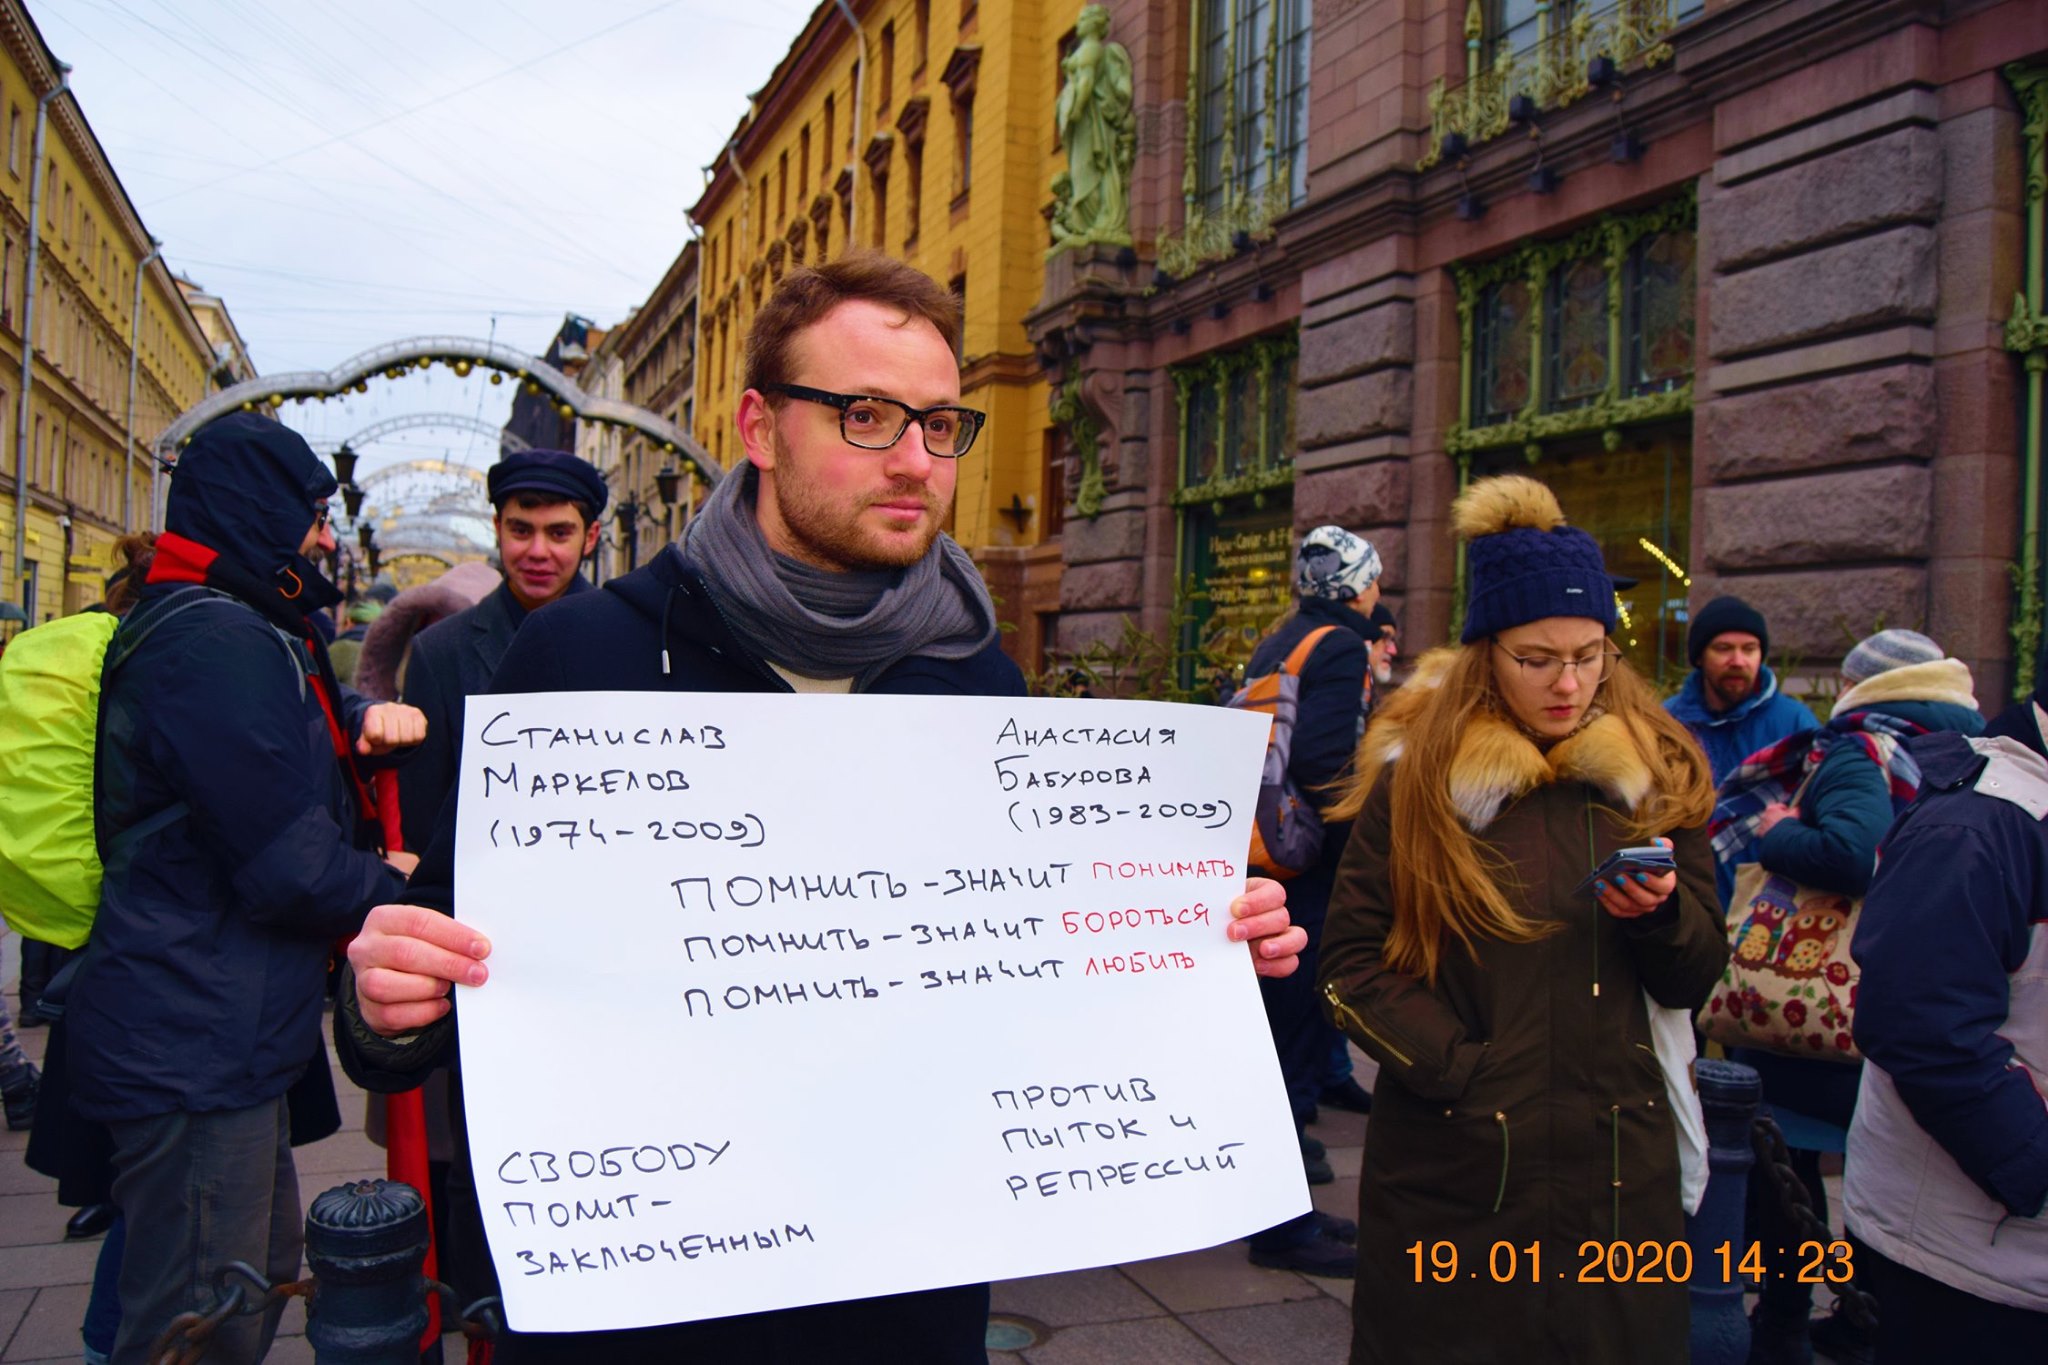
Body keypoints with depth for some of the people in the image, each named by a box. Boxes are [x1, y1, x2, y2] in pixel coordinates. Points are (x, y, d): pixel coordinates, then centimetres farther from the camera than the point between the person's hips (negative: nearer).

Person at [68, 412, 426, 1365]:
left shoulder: (233, 631, 13)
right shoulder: (220, 644, -21)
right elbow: (293, 867, -24)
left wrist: (366, 716, 2)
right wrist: (392, 887, -3)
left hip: (215, 1042, 11)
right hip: (194, 1052, -11)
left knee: (263, 1276, 24)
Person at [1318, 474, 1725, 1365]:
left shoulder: (1658, 775, 4)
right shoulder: (1417, 776, -5)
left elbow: (1694, 982, 6)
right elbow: (1351, 966, -8)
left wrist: (1661, 913, -14)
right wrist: (1463, 1068, -17)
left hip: (1616, 1164, 3)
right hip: (1451, 1170, -2)